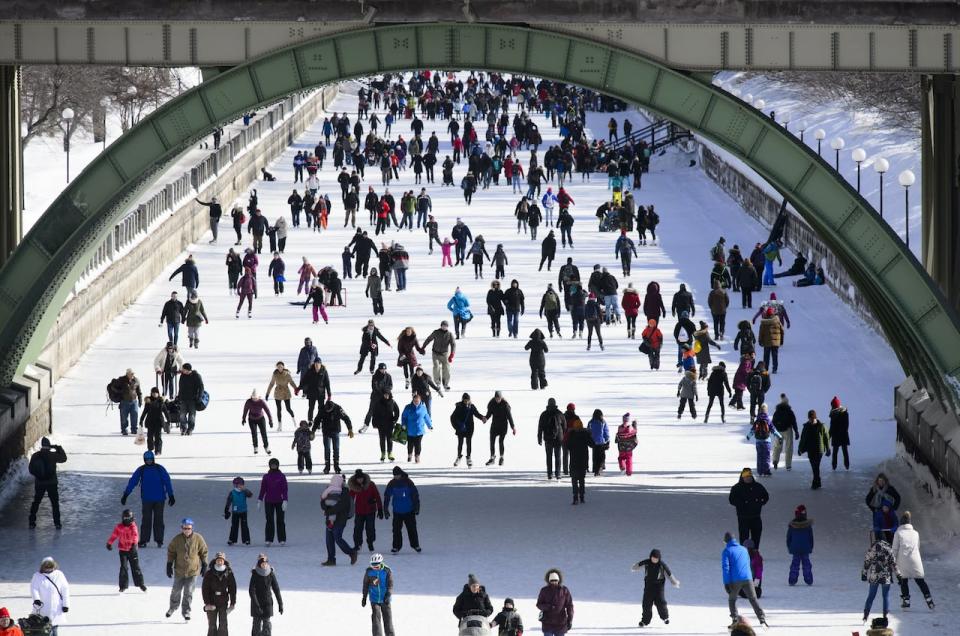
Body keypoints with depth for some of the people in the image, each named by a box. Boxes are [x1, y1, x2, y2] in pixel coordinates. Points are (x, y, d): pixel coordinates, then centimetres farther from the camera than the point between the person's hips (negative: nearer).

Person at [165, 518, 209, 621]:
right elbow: (171, 552, 5)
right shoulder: (177, 539, -7)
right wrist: (169, 565, 2)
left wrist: (204, 566, 4)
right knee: (176, 590, 11)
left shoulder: (198, 539, -7)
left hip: (193, 571, -1)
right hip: (179, 570, 1)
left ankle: (186, 611, 9)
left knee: (188, 592, -3)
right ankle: (173, 607, 34)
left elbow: (204, 552, 4)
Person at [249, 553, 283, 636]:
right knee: (257, 624, 3)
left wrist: (280, 604, 1)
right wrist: (257, 606, -23)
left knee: (267, 623, -8)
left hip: (268, 602, 1)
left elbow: (276, 589, 3)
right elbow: (252, 591, -14)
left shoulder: (271, 574, -2)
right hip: (257, 602, -1)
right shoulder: (255, 575, -9)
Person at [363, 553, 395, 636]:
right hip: (374, 600, 1)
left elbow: (390, 585, -10)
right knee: (376, 618, -8)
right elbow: (366, 585, 7)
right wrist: (364, 597, 10)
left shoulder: (387, 571, -11)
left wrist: (388, 596, -24)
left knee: (387, 619, 5)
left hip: (385, 599, -1)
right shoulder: (369, 571, -5)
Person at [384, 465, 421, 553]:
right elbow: (386, 497, 2)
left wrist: (416, 508, -3)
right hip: (397, 512, 1)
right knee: (396, 530, -3)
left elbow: (415, 495, 0)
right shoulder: (392, 484, -3)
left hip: (409, 511, -1)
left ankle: (415, 545, 21)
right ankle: (396, 547, 5)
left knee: (412, 529, 6)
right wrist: (386, 510, -1)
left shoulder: (408, 482, -6)